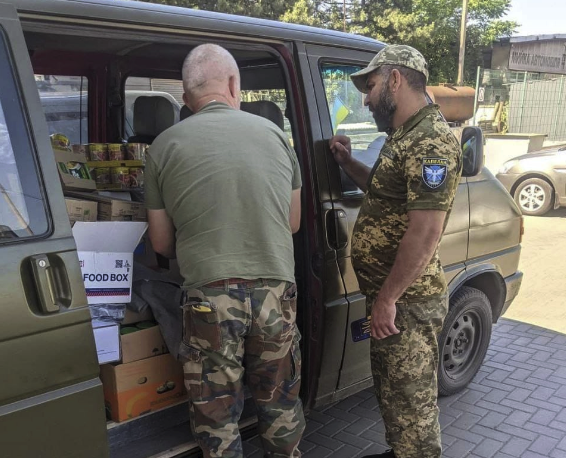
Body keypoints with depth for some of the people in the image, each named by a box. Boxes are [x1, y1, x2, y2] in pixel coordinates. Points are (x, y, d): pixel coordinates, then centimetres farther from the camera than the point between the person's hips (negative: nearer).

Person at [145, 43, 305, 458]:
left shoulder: (165, 146, 0)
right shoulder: (273, 133, 5)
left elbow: (162, 244, 8)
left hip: (210, 295, -2)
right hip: (275, 289, 2)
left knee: (216, 416, 16)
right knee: (281, 405, 22)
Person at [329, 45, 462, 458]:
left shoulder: (431, 142, -20)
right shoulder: (406, 137, 12)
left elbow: (426, 231, -26)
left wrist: (387, 298, -22)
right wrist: (348, 163, 13)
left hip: (407, 301, -10)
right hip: (389, 293, 10)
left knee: (411, 397, 5)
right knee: (390, 387, 24)